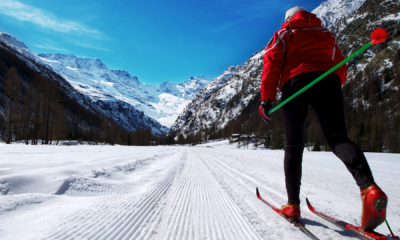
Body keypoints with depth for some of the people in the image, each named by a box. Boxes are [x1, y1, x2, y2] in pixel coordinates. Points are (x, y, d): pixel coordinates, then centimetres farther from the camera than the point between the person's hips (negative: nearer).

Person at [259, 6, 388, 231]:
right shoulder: (326, 33, 32)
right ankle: (369, 187, -35)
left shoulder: (283, 35, 23)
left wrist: (267, 99, -1)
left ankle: (293, 204, 2)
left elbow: (271, 63, 5)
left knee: (294, 147, 4)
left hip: (295, 83, -2)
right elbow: (342, 69, 28)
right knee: (338, 138, -8)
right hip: (328, 80, 2)